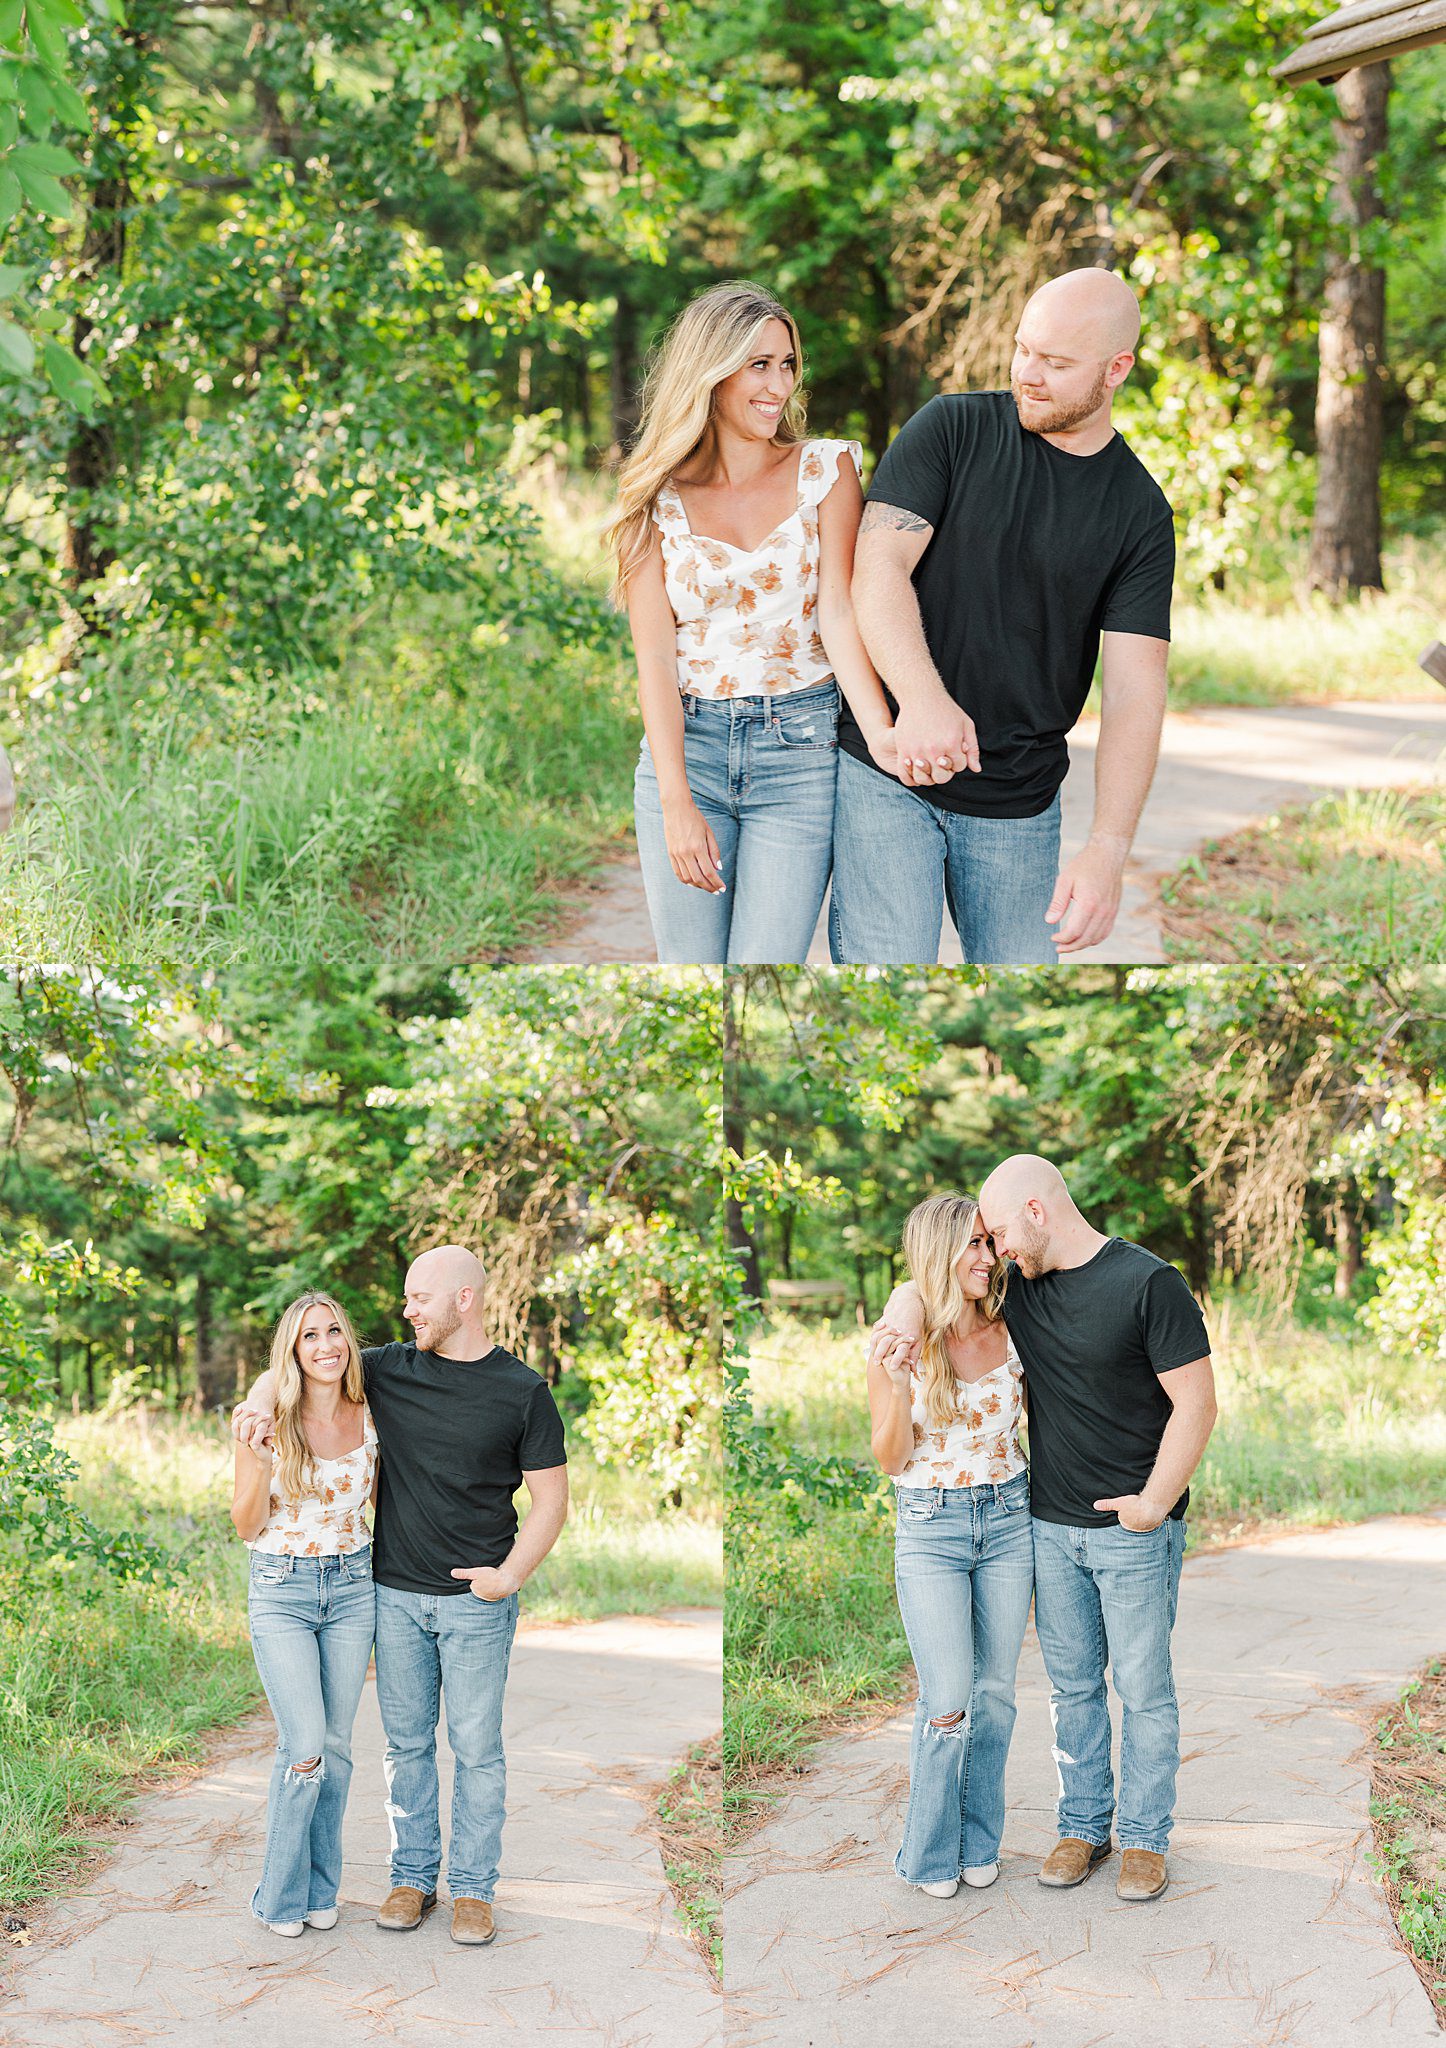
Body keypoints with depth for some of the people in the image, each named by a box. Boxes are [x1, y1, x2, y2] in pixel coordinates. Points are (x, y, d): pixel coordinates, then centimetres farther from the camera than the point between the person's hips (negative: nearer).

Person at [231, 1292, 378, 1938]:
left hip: (352, 1588, 4)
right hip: (280, 1592, -4)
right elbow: (247, 1527, -6)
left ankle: (320, 1888, 19)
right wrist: (260, 1455, -20)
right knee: (305, 1748, -11)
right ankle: (281, 1895, 5)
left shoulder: (368, 1422, 2)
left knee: (335, 1745, 6)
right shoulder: (270, 1425, -8)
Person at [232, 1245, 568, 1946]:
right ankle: (413, 1876, 20)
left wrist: (511, 1574, -12)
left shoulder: (522, 1391, -4)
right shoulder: (389, 1369, 4)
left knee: (476, 1747, 2)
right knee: (406, 1742, 9)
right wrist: (260, 1401, -10)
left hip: (478, 1601, -3)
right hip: (397, 1595, 3)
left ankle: (473, 1888, 11)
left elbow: (549, 1499, -1)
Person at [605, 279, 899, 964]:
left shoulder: (825, 469, 4)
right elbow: (654, 654, -1)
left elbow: (839, 611, -7)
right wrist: (676, 800, -13)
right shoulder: (658, 498, 5)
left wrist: (880, 732, -25)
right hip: (684, 745, 1)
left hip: (800, 748, -1)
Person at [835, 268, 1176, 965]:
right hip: (885, 774, -2)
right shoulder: (951, 429, -1)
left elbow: (1133, 690, -6)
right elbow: (877, 569, -12)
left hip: (1020, 803, 2)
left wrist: (1107, 849, -20)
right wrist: (921, 698, -32)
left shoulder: (1140, 514, 1)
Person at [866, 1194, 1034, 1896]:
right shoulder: (899, 1343, -8)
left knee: (995, 1691, 7)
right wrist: (898, 1386, -20)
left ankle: (979, 1840, 21)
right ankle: (931, 1852, 10)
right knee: (948, 1700, -7)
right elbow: (890, 1458, -7)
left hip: (1008, 1518, 3)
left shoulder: (1008, 1333, 1)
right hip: (930, 1528, -3)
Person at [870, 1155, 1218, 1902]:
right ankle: (1083, 1826, 24)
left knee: (1144, 1687, 2)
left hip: (1136, 1531, -6)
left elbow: (1195, 1403, -13)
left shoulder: (1148, 1283, -13)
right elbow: (925, 1281, 18)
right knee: (1072, 1685, 12)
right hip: (1053, 1526, 6)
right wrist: (909, 1305, -7)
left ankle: (1146, 1839, 13)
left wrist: (1153, 1503, -14)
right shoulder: (1020, 1285, 6)